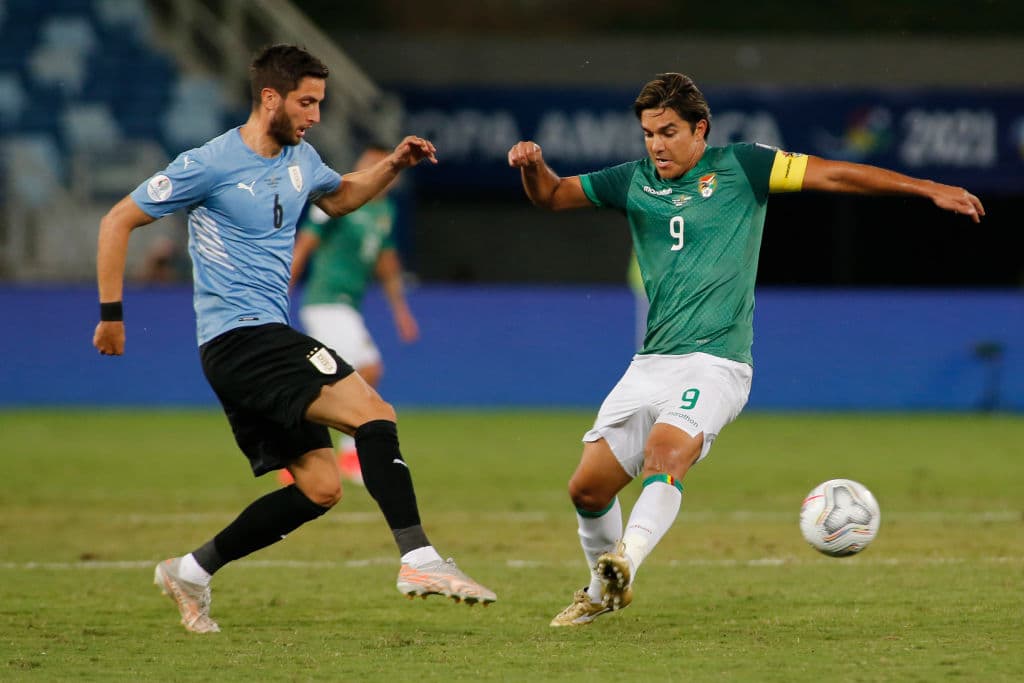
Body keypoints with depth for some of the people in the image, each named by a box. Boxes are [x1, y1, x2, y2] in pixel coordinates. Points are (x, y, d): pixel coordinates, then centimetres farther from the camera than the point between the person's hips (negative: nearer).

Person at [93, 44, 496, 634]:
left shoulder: (300, 159, 12)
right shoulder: (210, 165, -10)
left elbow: (340, 197, 35)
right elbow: (118, 222, -4)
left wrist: (394, 165, 17)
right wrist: (111, 314, -5)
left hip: (268, 338, 9)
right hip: (238, 336, -9)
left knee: (319, 486, 5)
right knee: (373, 412, -22)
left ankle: (191, 571, 15)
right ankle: (419, 559, -28)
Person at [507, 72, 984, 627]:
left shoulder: (739, 168, 1)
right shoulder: (634, 183, 12)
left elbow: (832, 175, 1)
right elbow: (553, 196, 20)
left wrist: (930, 189, -3)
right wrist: (533, 166, -3)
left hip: (715, 363, -5)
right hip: (650, 366, 5)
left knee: (664, 452, -32)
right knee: (588, 486, 3)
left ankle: (626, 560, -49)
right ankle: (603, 591, 26)